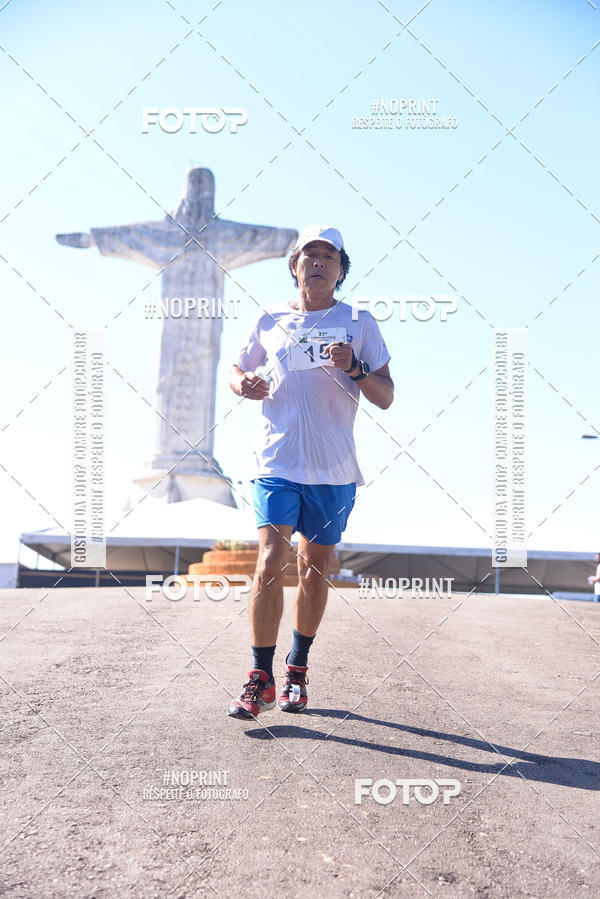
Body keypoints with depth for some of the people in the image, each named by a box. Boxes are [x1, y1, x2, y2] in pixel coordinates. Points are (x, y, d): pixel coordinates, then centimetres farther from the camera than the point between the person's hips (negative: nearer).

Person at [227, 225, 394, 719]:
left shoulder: (360, 323, 7)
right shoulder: (268, 320, 9)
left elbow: (386, 397, 4)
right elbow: (238, 369, 20)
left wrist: (354, 368, -15)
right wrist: (243, 384, -3)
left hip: (334, 469, 1)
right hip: (277, 462, -1)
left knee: (315, 570, 9)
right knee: (270, 563, -13)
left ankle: (297, 669, 27)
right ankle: (261, 679, -3)